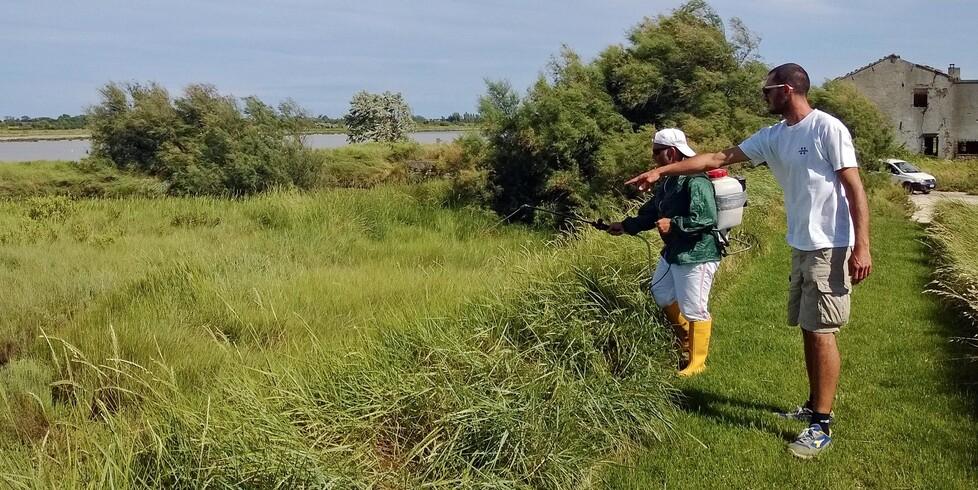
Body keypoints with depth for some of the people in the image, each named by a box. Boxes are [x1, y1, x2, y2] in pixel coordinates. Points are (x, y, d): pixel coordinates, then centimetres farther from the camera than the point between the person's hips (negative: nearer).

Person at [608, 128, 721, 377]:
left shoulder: (696, 181, -22)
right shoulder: (667, 181, 9)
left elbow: (707, 219, -28)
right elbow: (651, 213, 19)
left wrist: (674, 224, -27)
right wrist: (626, 225, 15)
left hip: (697, 255, -10)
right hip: (673, 252, 10)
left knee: (693, 309, -1)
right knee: (662, 294, 23)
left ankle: (696, 362, 15)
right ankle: (686, 339, 42)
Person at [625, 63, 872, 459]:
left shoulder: (828, 129, -11)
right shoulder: (773, 136, 10)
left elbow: (854, 189, -13)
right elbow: (717, 158, 11)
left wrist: (861, 247, -18)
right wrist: (661, 172, 9)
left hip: (829, 248, -7)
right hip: (800, 247, 7)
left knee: (821, 332, -5)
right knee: (808, 329, 13)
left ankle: (822, 425, 1)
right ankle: (814, 407, 26)